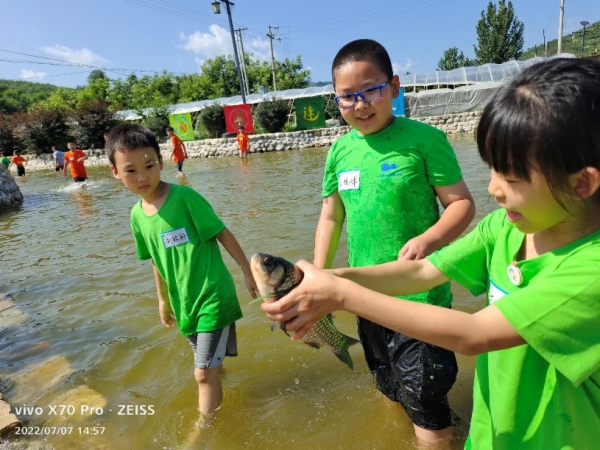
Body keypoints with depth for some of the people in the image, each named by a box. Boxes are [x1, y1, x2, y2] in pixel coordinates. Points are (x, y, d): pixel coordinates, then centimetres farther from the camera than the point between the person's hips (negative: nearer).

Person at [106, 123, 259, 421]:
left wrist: (248, 272, -11)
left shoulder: (184, 197, -19)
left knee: (204, 373, 0)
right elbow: (157, 260, 10)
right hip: (184, 303, 6)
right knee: (210, 365, 25)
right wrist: (163, 300, 17)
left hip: (213, 297, -6)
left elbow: (223, 233, -13)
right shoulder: (137, 215, -1)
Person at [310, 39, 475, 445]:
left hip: (420, 296, -5)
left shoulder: (424, 138, -12)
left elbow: (462, 203, -10)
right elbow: (330, 219, 8)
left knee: (425, 400, 4)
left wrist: (429, 239, -29)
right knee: (391, 390, 25)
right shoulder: (340, 151, 2)